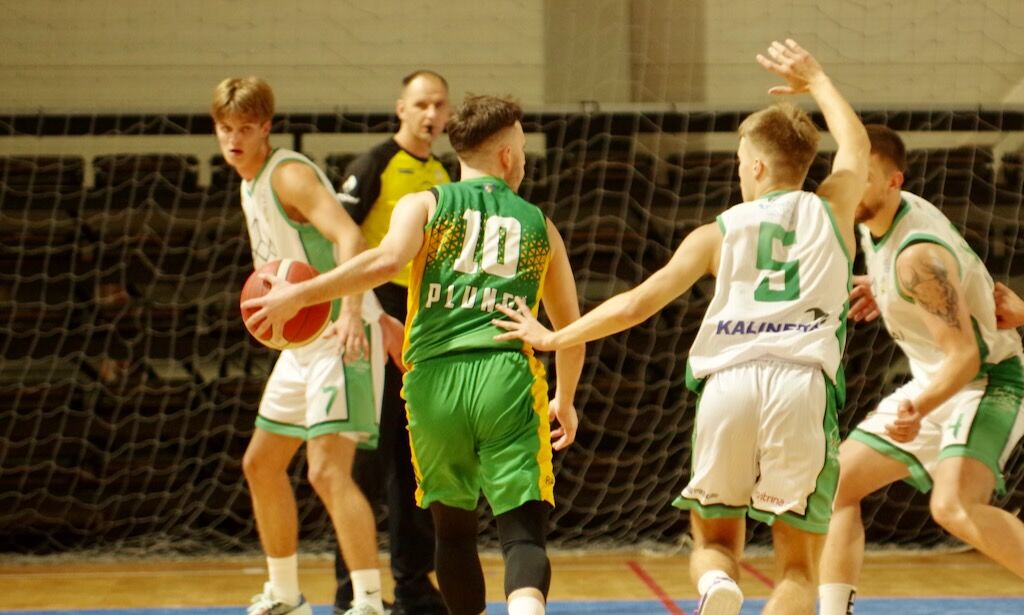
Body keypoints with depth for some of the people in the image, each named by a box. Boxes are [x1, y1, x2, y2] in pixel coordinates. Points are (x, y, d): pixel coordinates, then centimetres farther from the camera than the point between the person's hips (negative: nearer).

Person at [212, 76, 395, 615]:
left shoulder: (288, 174, -15)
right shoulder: (250, 185, 14)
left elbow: (350, 238, -30)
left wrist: (351, 313, -44)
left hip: (342, 336, -11)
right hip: (302, 341, 11)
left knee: (327, 470, -21)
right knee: (261, 465, 17)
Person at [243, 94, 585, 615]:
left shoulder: (424, 205, 13)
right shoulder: (539, 225, 20)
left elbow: (387, 260, -10)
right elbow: (570, 328, 27)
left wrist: (300, 295, -6)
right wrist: (565, 400, 43)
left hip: (434, 380, 1)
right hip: (506, 377, 0)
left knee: (453, 527, 18)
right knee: (522, 530, -8)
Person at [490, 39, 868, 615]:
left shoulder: (720, 231, 15)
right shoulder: (830, 210, 18)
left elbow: (635, 304, 11)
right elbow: (857, 142, 39)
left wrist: (552, 338, 23)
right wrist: (815, 80, 53)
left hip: (726, 381, 1)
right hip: (803, 382, 0)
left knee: (715, 541, 19)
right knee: (799, 568, 6)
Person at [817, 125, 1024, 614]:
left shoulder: (917, 255, -28)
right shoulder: (873, 220, 0)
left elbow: (965, 356, -31)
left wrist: (919, 409, -47)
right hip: (934, 381, 10)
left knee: (954, 507, -33)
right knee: (835, 483, 6)